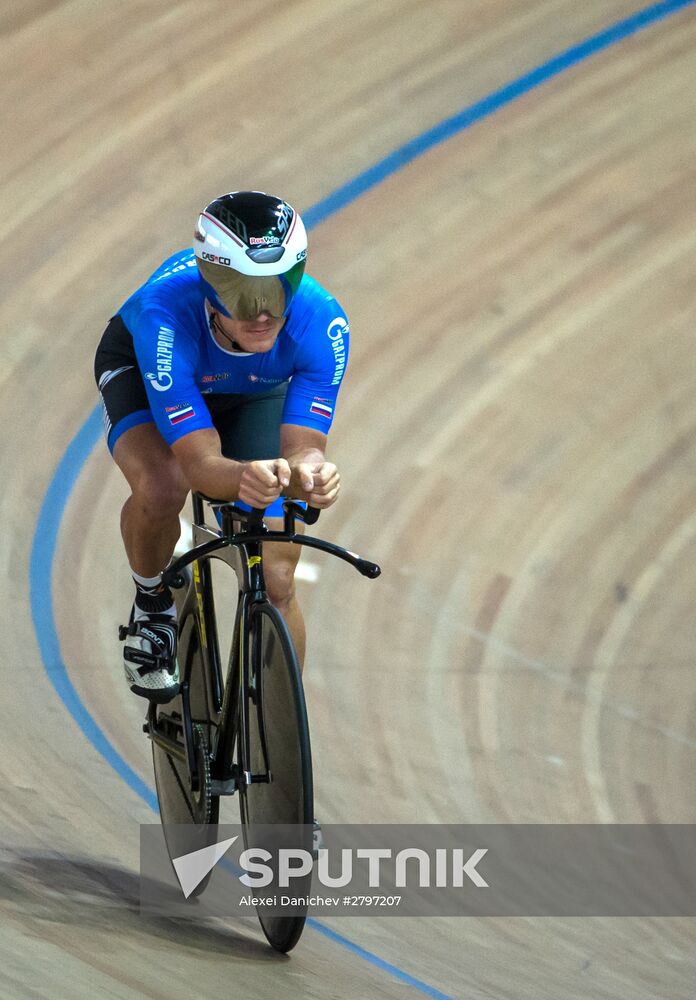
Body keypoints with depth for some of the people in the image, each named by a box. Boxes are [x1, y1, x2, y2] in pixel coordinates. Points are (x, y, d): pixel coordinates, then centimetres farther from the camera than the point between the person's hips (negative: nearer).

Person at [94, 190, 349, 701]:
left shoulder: (322, 321, -37)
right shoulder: (167, 311, -43)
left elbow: (304, 449, -36)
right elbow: (201, 463, -44)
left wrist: (307, 474, -60)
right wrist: (245, 478, -66)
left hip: (257, 391, 2)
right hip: (142, 370, -2)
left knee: (276, 582, -9)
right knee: (163, 487, -35)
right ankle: (152, 604, -3)